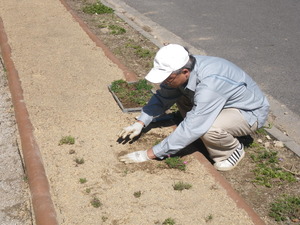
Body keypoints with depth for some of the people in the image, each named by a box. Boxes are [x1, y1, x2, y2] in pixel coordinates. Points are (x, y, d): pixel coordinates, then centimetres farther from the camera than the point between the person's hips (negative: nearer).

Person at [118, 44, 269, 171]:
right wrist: (140, 123, -11)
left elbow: (190, 129, -37)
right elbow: (163, 97, 2)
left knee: (208, 129, -35)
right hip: (225, 104, 8)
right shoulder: (180, 69, -14)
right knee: (179, 94, -3)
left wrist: (149, 154, -32)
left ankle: (234, 149, -4)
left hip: (250, 113, -8)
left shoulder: (209, 85, -38)